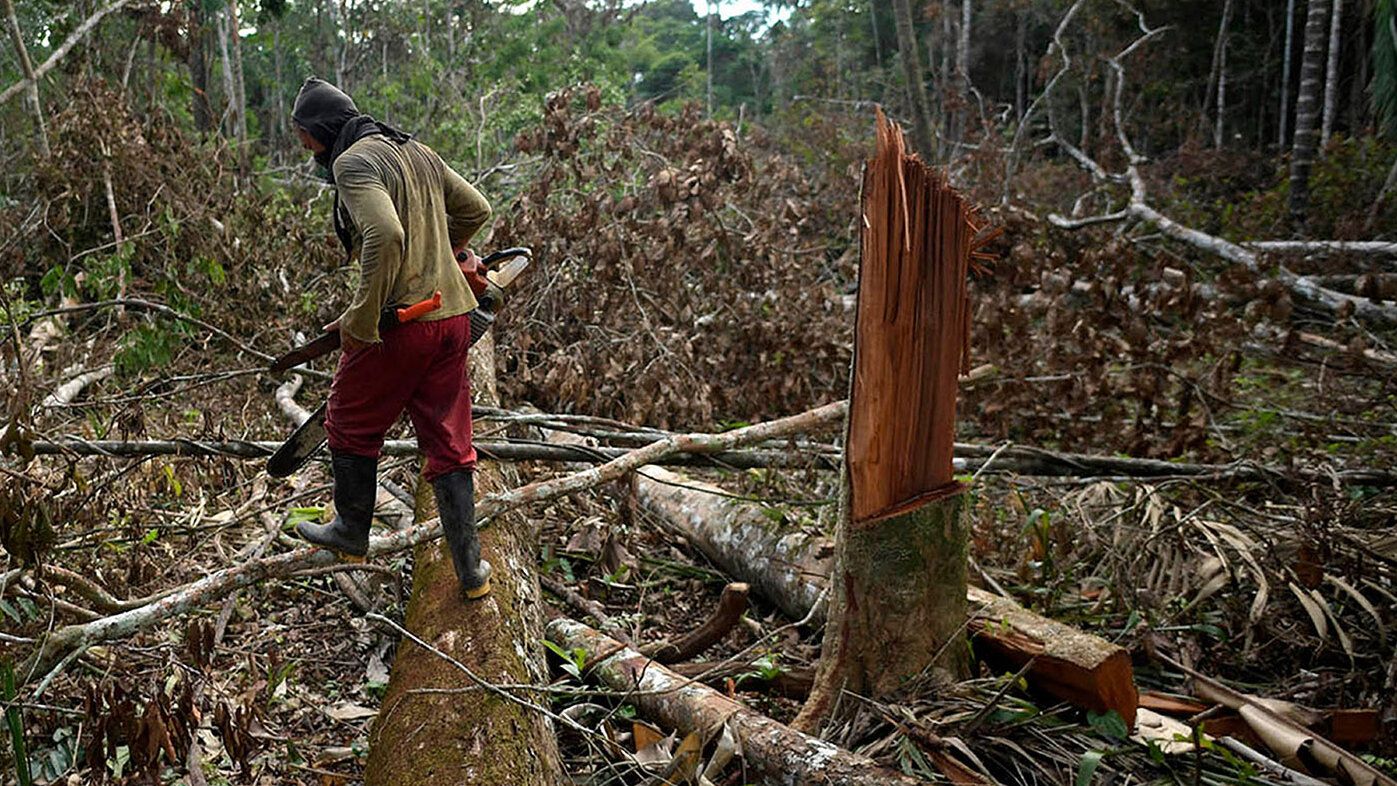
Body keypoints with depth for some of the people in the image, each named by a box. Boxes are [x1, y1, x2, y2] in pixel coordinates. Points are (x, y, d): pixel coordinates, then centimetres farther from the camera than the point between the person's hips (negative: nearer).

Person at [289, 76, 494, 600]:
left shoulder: (353, 163, -11)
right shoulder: (417, 152, 14)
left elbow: (385, 235, -27)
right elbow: (476, 210, 20)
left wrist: (360, 320, -21)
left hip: (398, 323, -7)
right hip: (453, 317, 7)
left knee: (351, 427, 17)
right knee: (449, 444, 11)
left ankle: (351, 533, 34)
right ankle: (470, 568, 12)